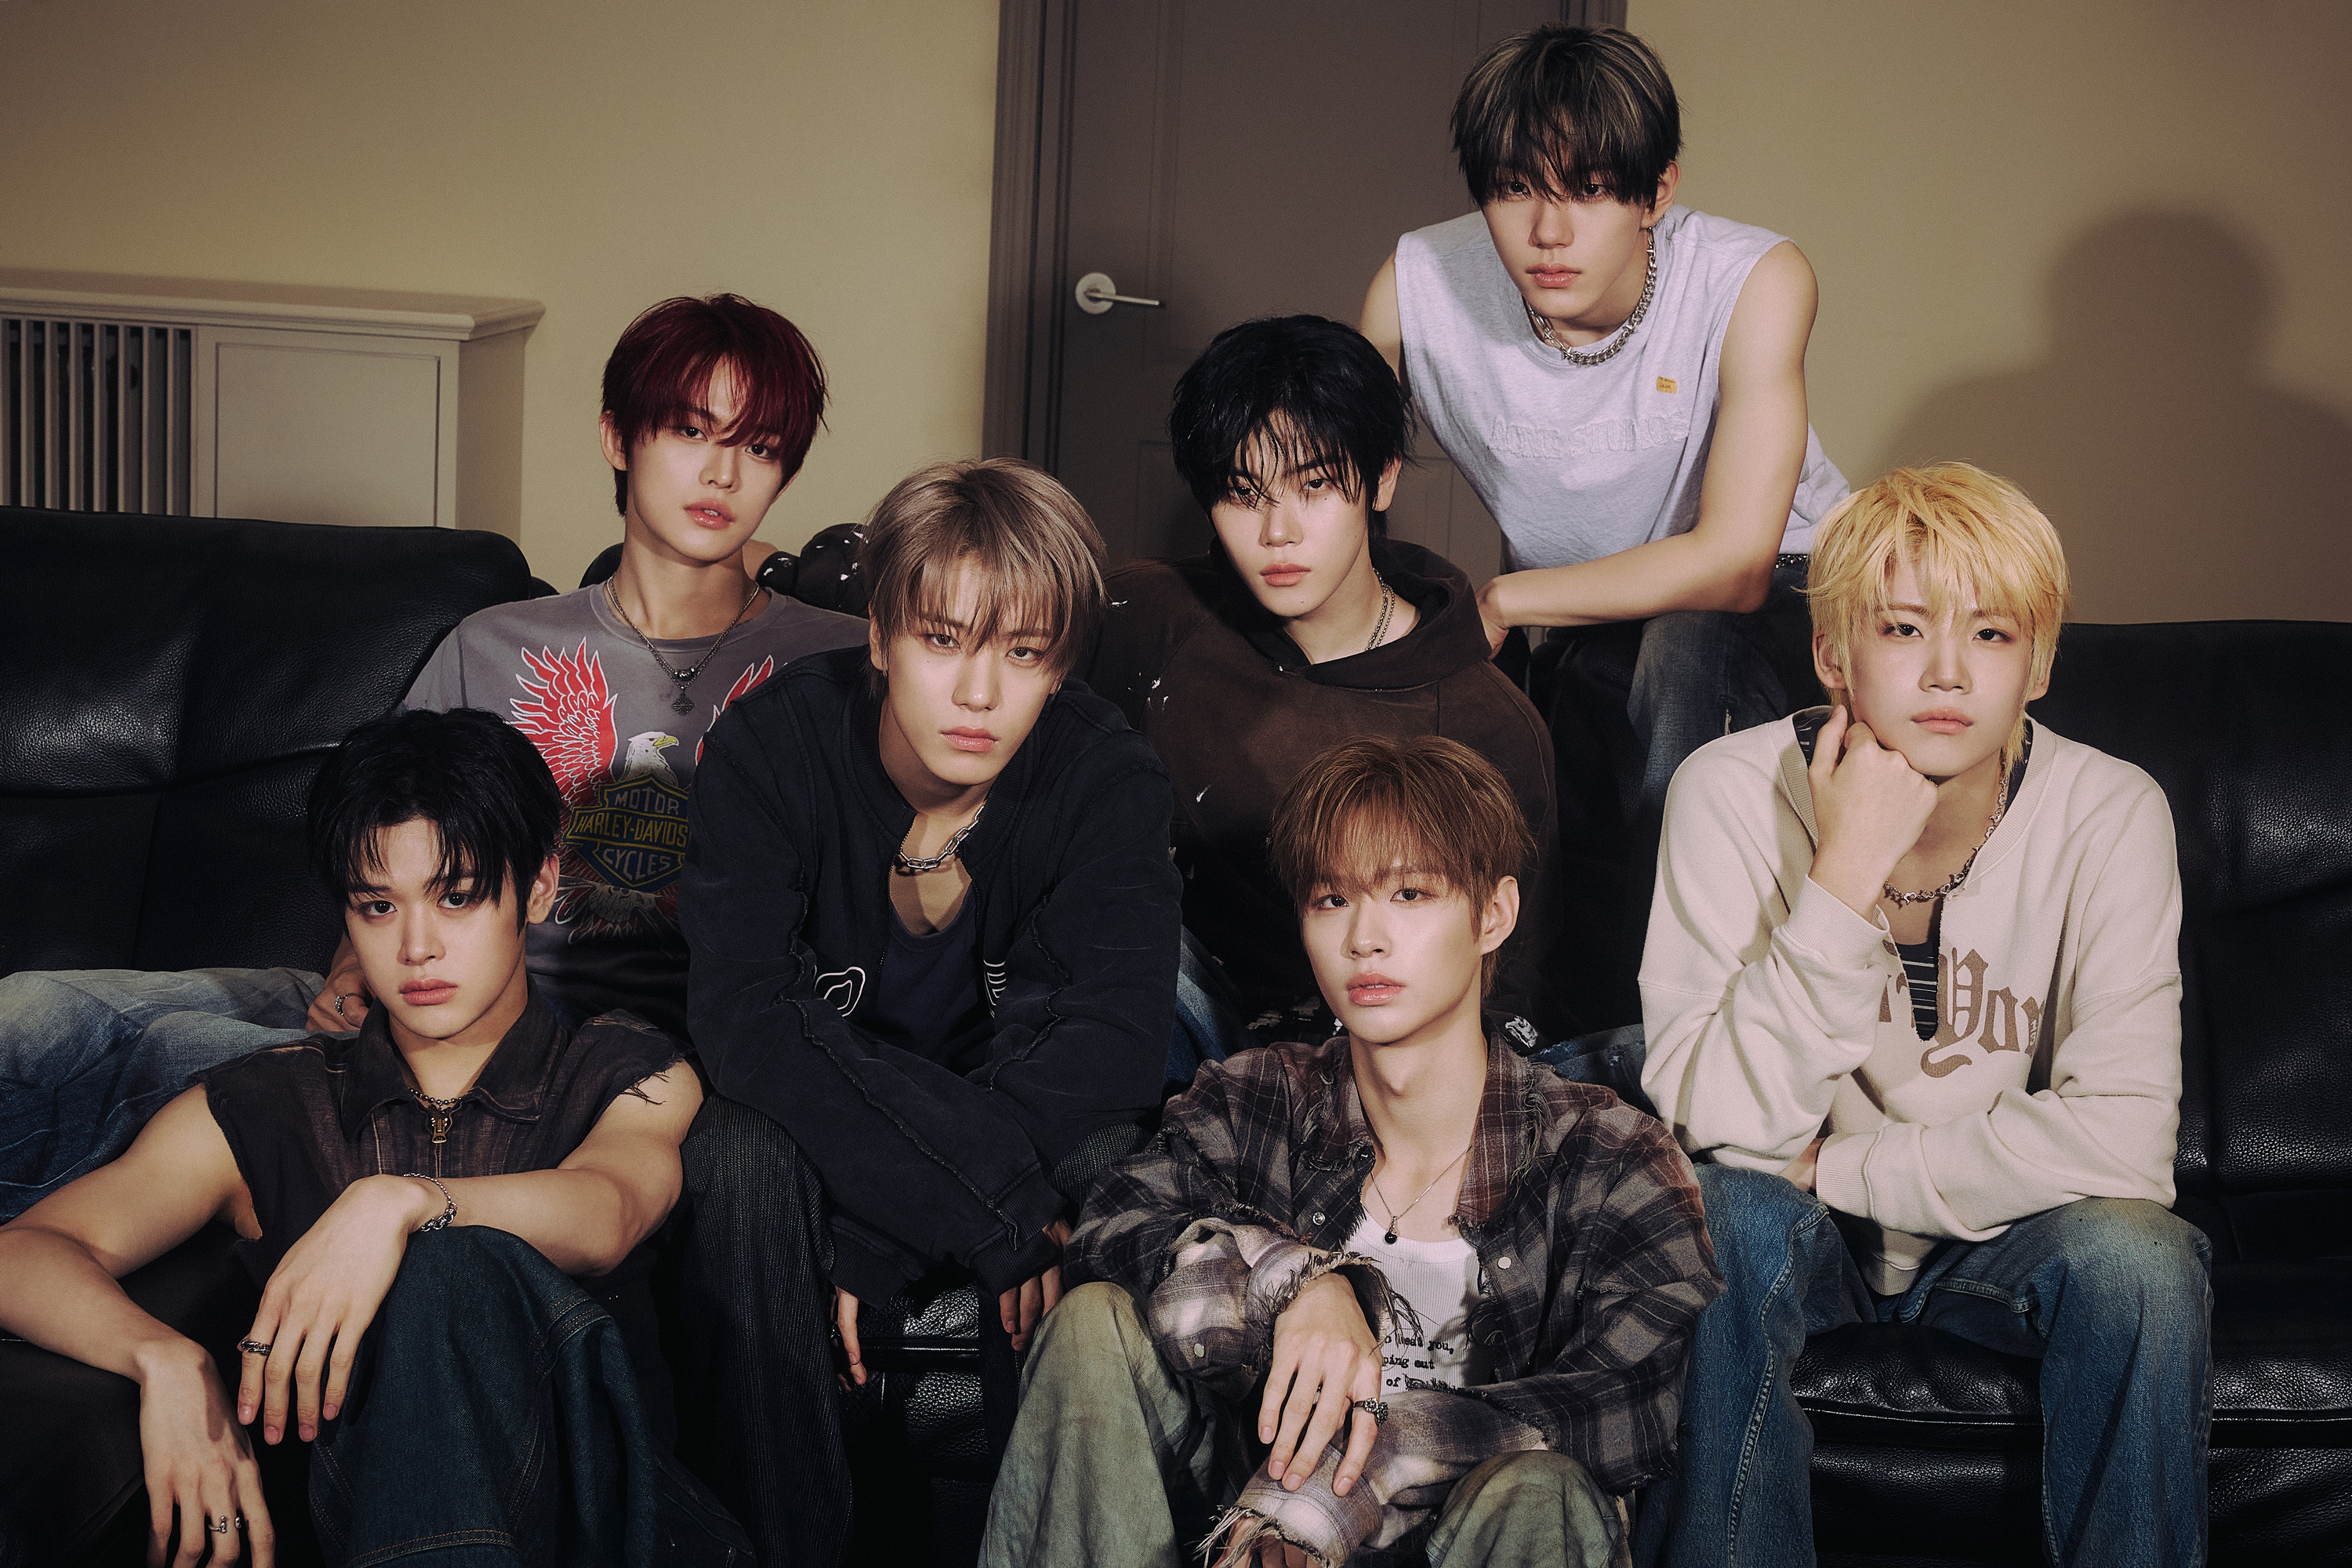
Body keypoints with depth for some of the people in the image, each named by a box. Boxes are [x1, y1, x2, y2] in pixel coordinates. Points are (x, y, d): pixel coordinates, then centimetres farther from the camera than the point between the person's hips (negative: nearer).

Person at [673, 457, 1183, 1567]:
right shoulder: (771, 747, -18)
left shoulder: (1106, 775, -16)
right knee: (741, 1152, -32)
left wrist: (870, 1236, -35)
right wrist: (991, 1198, -38)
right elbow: (745, 1018, -30)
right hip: (812, 1143, 0)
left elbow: (1118, 1035, -27)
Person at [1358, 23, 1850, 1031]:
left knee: (1681, 650, -35)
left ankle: (1655, 1027, -25)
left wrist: (1500, 601, -29)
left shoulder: (1756, 282, -26)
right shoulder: (1414, 288, -19)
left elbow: (1734, 561, -31)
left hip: (1775, 598, -3)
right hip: (1584, 622, 4)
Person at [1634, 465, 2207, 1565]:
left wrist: (1842, 1169, -21)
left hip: (2003, 1235, 1)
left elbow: (2123, 1135, -23)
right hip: (1800, 1233, 0)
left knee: (2137, 1250, -29)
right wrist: (1847, 873, -33)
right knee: (1719, 1211, -31)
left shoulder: (2109, 814, -16)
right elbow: (1722, 1125, -25)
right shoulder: (1731, 793, -18)